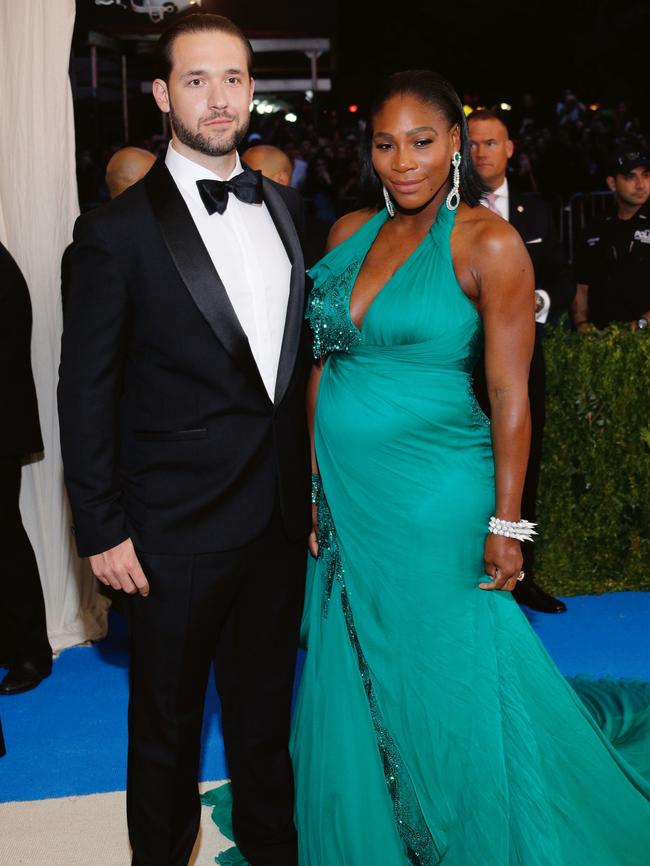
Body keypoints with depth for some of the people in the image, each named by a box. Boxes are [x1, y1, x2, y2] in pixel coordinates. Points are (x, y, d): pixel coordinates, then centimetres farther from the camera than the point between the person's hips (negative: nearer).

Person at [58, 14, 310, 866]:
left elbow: (298, 350, 10)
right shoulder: (119, 230, -11)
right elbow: (86, 390, -9)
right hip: (176, 531, -5)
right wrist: (102, 529, -10)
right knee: (167, 723, 14)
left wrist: (312, 488, 7)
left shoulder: (285, 207, 5)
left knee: (266, 709, 22)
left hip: (281, 519, 5)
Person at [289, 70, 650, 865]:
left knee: (444, 684, 7)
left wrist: (505, 526, -12)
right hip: (343, 492, 6)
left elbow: (510, 397, -11)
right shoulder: (349, 233, 6)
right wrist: (310, 480, 7)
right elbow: (322, 364, 10)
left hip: (432, 498, -5)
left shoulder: (488, 244, -10)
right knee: (351, 682, 15)